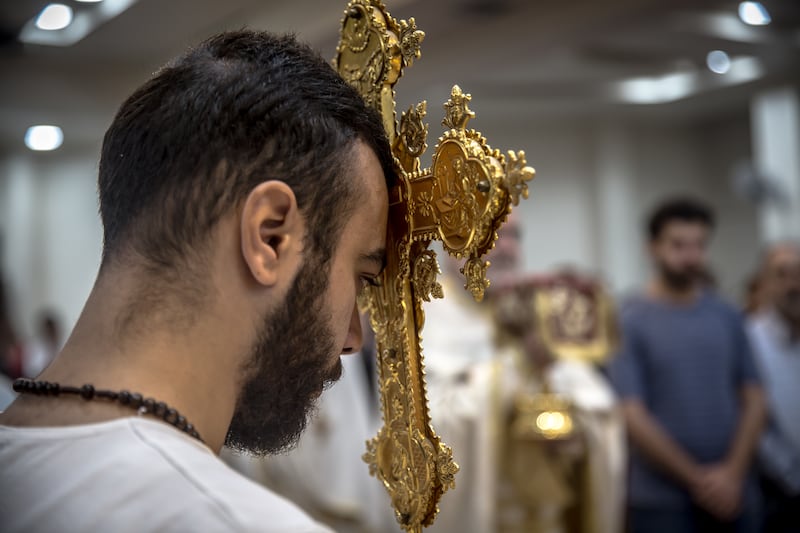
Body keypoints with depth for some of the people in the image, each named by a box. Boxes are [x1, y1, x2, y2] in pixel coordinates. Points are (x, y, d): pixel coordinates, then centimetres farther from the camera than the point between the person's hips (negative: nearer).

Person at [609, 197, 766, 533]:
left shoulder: (727, 318, 6)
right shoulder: (629, 323, -6)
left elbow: (753, 399, 6)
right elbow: (633, 416, -10)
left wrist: (734, 472, -7)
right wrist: (697, 479, -10)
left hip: (734, 496, 4)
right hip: (661, 502, -3)